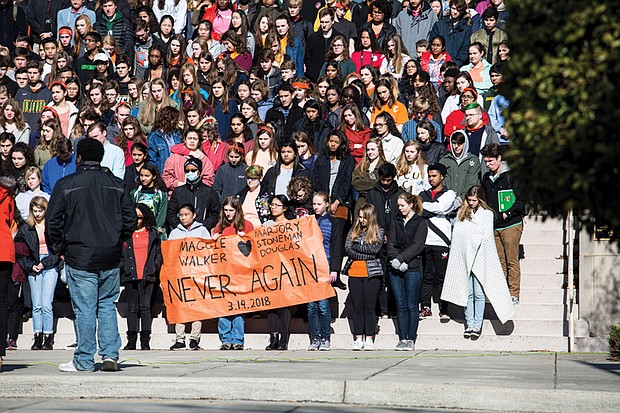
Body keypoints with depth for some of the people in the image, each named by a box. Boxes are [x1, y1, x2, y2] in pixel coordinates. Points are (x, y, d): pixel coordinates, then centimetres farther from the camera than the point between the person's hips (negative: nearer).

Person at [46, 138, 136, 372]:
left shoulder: (66, 185, -4)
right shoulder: (116, 185, 6)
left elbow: (53, 221, -5)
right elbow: (130, 220, 7)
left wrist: (59, 249, 7)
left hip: (79, 257, -3)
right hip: (110, 258, 3)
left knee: (84, 308, 0)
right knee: (107, 305, 13)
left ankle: (84, 361, 3)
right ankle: (110, 355, 5)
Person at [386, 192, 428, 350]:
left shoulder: (420, 223, 1)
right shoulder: (397, 222, 17)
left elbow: (417, 245, -9)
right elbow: (391, 243, 8)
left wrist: (401, 258, -17)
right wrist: (395, 259, -10)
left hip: (413, 268, -5)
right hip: (396, 269, 5)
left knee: (412, 305, -4)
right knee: (400, 305, 4)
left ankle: (411, 340, -1)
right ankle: (402, 339, 5)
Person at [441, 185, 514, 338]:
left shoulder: (487, 213, 1)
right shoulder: (462, 213, 13)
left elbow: (486, 235, -5)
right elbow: (456, 233, 10)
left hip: (480, 258, -3)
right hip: (464, 258, 4)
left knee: (479, 293, -3)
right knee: (467, 293, 4)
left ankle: (477, 325, 1)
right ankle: (469, 325, 9)